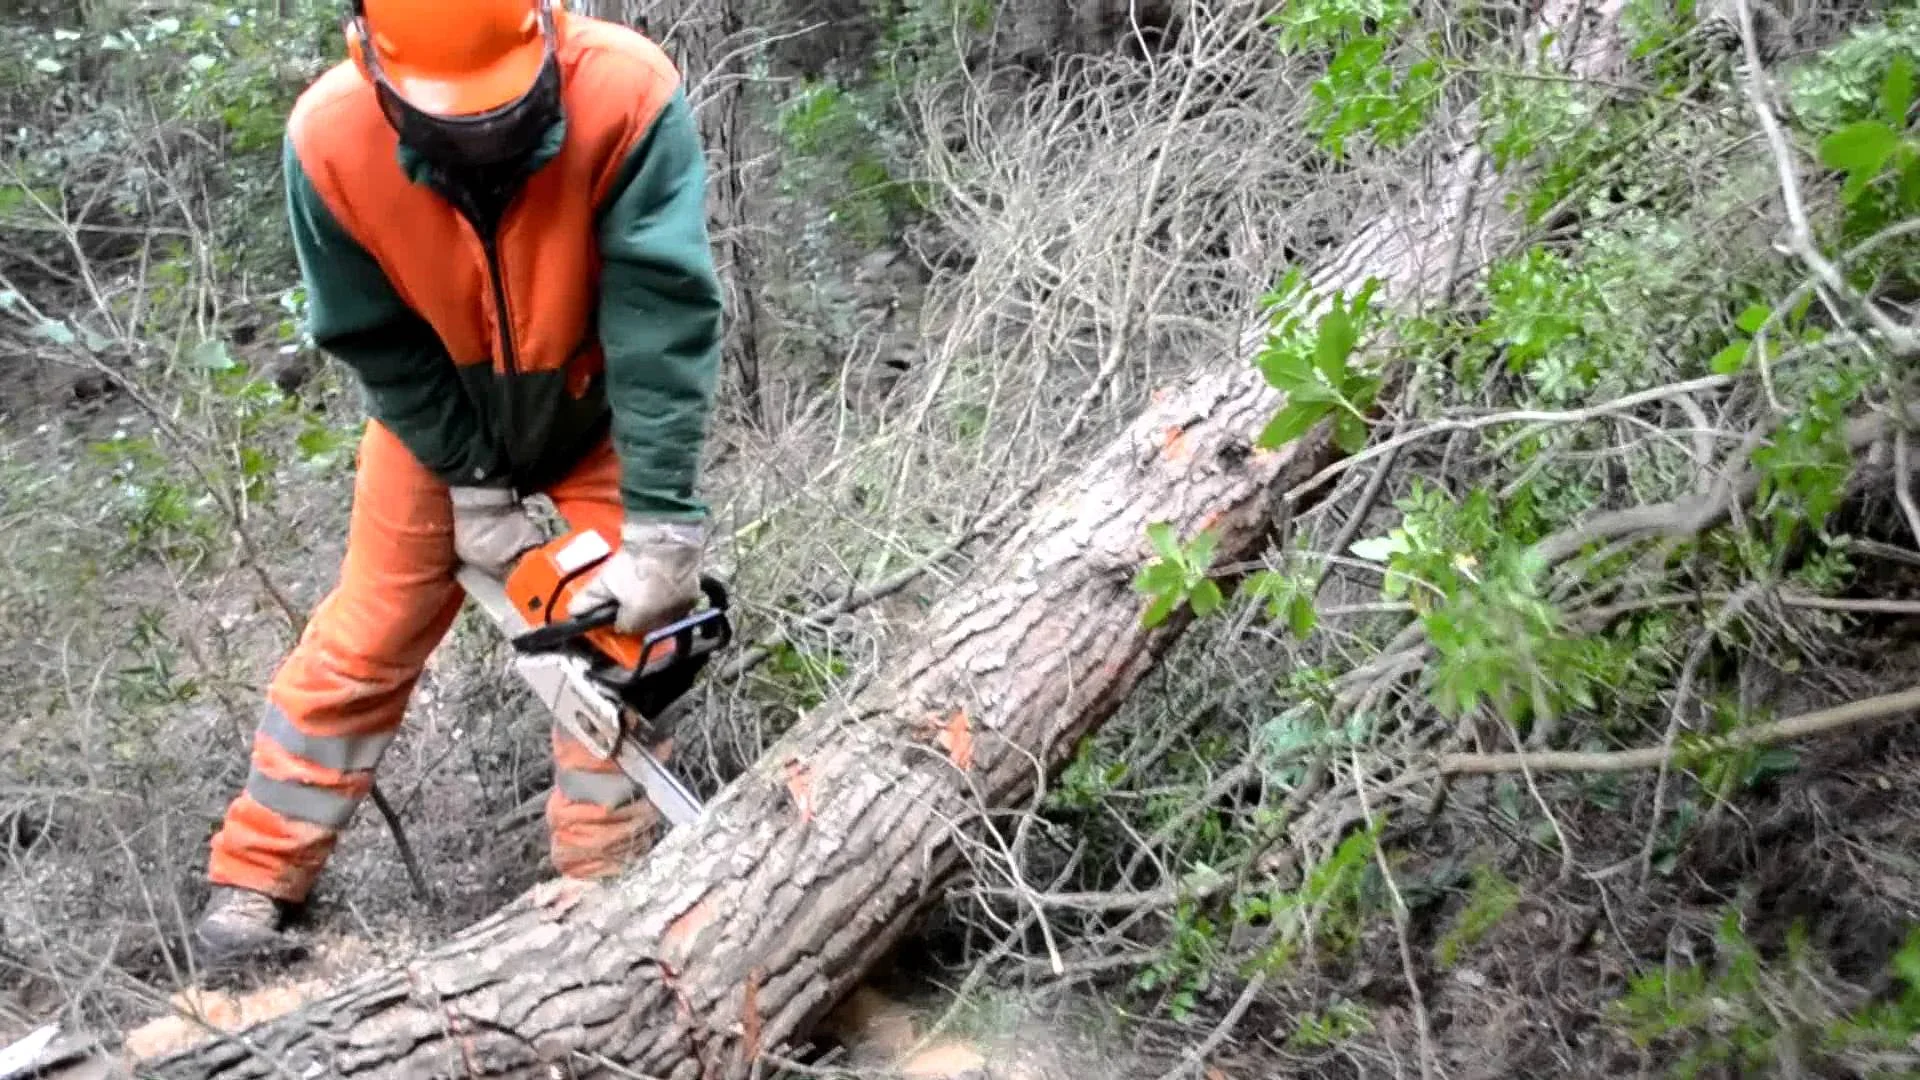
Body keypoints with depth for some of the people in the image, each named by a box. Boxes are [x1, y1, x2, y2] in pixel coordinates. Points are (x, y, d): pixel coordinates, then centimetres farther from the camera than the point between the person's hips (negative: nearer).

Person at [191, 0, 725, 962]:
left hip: (597, 415, -1)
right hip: (434, 415, 1)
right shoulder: (330, 138, -30)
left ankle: (604, 890, 11)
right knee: (365, 637, 5)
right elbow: (378, 342, -17)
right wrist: (473, 485, -16)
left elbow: (665, 317, -38)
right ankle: (253, 879, 18)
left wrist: (659, 534, -40)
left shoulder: (628, 95, -37)